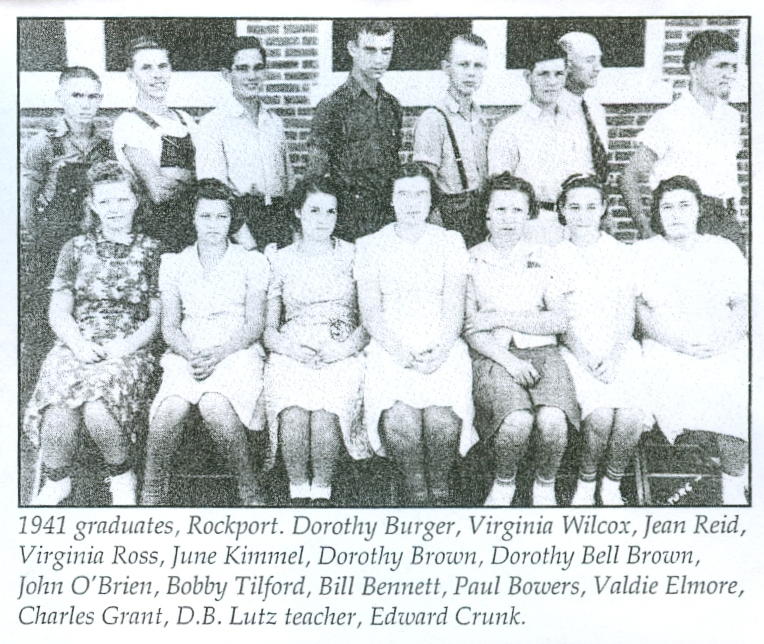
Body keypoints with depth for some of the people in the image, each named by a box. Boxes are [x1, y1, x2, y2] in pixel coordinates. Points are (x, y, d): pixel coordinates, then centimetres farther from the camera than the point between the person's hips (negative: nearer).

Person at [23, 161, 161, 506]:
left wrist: (125, 347, -11)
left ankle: (122, 476, -4)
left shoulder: (150, 250, 10)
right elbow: (58, 312, 9)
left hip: (129, 351, -1)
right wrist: (81, 346, -10)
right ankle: (56, 481, -1)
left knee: (97, 410, -33)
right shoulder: (76, 248, 15)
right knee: (60, 411, -30)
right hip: (76, 346, 2)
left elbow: (156, 317, 6)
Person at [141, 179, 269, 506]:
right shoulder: (174, 263, 17)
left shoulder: (252, 261, 11)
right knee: (172, 407, -32)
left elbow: (254, 325, 3)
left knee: (214, 405, -35)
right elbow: (169, 325, 10)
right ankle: (152, 491, -13)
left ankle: (249, 488, -18)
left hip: (237, 353, -2)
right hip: (186, 354, 2)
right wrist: (191, 355, -12)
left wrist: (217, 353, -14)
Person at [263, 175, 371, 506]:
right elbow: (267, 326, 10)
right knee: (294, 413, -30)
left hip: (341, 355, -1)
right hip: (291, 355, 1)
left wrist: (344, 348, -10)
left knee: (325, 411, -31)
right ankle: (298, 491, -14)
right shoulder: (281, 260, 12)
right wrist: (289, 348, -9)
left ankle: (322, 490, -14)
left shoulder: (352, 256, 10)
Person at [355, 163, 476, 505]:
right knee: (400, 419, -29)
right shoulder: (370, 246, 12)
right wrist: (398, 349, -13)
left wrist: (440, 350, -13)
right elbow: (369, 311, 4)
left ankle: (439, 488, -4)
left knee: (443, 419, -28)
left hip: (441, 349, 0)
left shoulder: (450, 241, 13)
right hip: (391, 349, 0)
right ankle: (415, 490, -7)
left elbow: (454, 307, 5)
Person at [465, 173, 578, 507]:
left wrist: (502, 319, -6)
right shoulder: (471, 260, 9)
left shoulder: (543, 257, 13)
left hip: (542, 352, 2)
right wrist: (508, 360, -15)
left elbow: (560, 320, 3)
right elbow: (469, 329, 1)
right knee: (517, 420, -31)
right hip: (492, 355, -1)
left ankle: (545, 485, 1)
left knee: (553, 421, -29)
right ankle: (504, 483, 0)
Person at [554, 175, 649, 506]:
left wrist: (613, 357, -12)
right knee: (599, 415, -28)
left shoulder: (621, 253, 12)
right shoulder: (555, 255, 9)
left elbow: (626, 315, 5)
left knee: (631, 415, -25)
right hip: (576, 349, -1)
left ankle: (612, 486, -1)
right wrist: (583, 354, -14)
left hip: (619, 348, 1)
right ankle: (586, 483, -2)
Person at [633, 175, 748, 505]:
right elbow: (638, 309, 3)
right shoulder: (643, 251, 14)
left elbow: (743, 304, 10)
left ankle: (733, 488, -6)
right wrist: (678, 341, -11)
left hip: (725, 351, 1)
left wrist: (725, 339, -10)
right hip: (667, 351, -1)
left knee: (738, 402, -25)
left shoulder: (724, 249, 18)